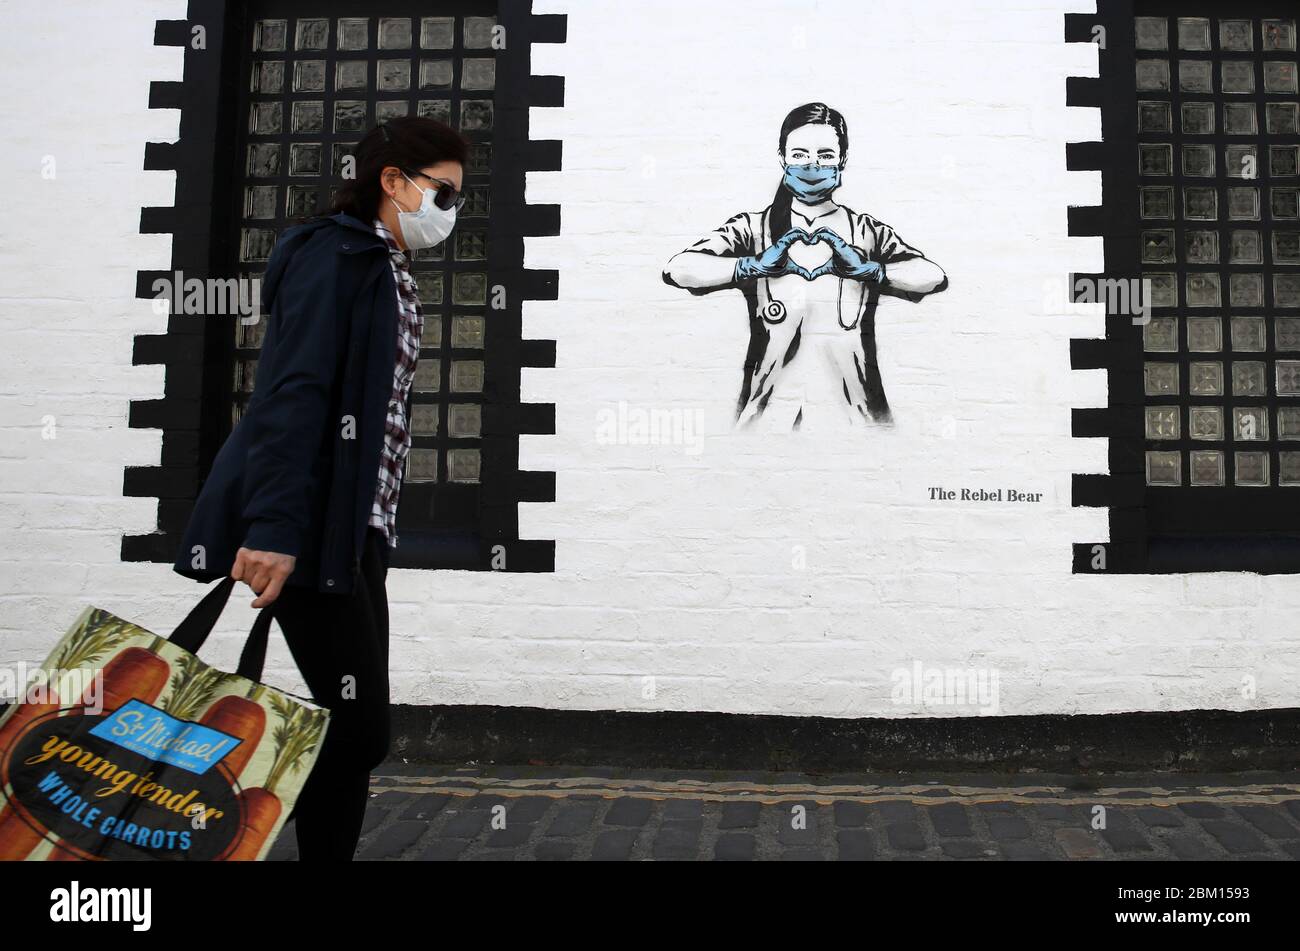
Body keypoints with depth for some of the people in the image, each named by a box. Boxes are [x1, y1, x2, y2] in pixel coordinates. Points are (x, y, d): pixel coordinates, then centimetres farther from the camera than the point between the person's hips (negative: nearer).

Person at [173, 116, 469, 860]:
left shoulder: (392, 273, 20)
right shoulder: (337, 252, -6)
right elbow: (294, 393, -19)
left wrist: (375, 529, 12)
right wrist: (274, 526, -27)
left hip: (358, 531, 9)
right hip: (314, 531, -9)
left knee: (356, 729, 9)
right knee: (359, 728, -6)